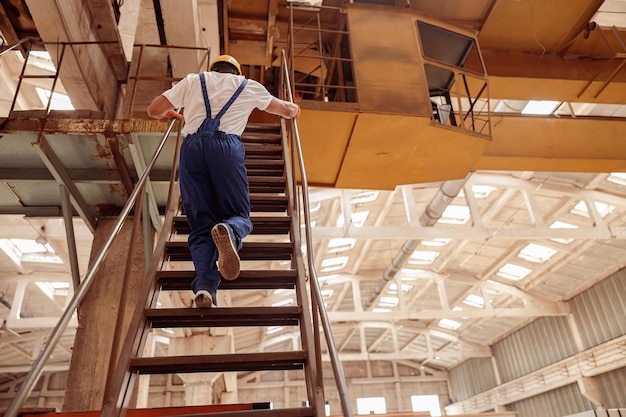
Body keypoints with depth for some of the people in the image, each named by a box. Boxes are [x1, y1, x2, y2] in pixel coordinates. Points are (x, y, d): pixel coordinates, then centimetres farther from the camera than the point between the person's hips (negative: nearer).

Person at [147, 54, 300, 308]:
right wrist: (294, 109, 61)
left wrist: (168, 115, 49)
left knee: (200, 225, 2)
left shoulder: (192, 81, 28)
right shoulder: (248, 86, 27)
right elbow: (287, 110, 37)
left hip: (191, 147, 2)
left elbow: (153, 110, 25)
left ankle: (204, 287, -21)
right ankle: (229, 231, -34)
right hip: (227, 145, -1)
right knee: (240, 217, 5)